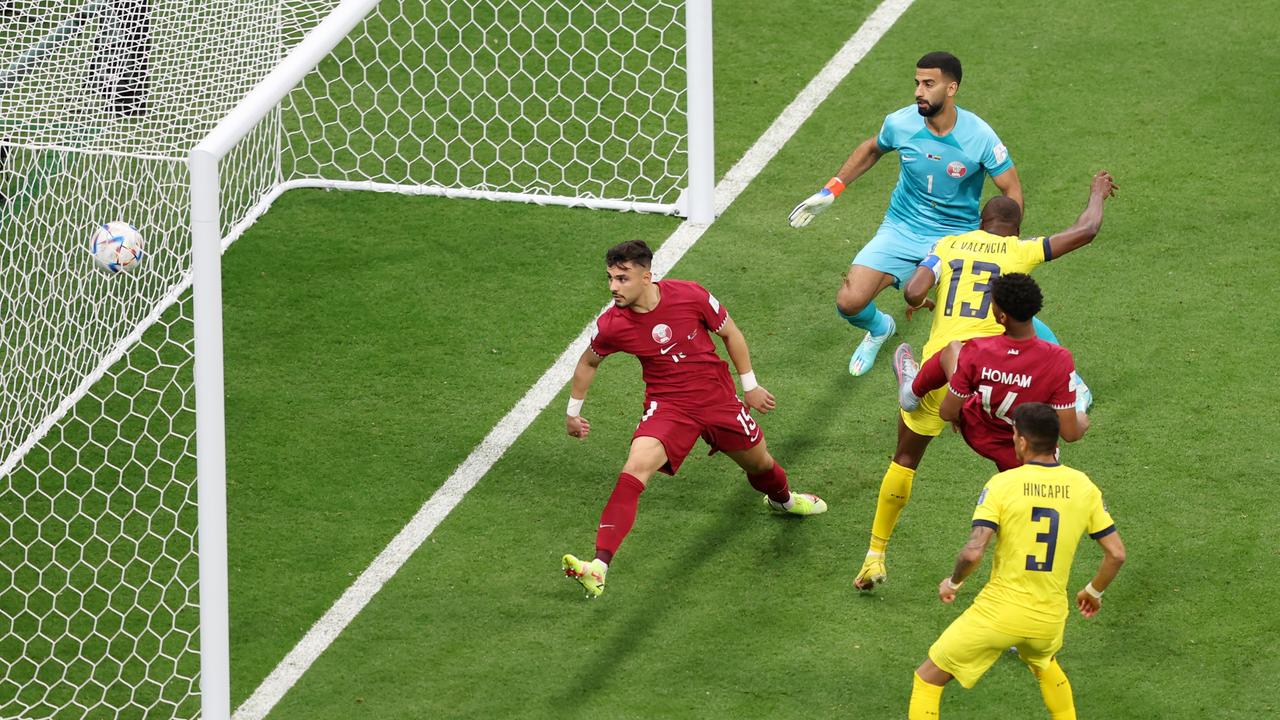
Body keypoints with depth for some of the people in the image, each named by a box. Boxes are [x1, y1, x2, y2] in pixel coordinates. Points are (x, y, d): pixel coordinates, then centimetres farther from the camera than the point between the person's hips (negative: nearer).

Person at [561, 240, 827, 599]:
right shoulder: (612, 325, -16)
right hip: (667, 406, -1)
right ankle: (599, 567, -35)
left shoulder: (690, 296, -19)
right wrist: (573, 412, 16)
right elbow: (588, 362, 6)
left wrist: (750, 386, 6)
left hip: (718, 399, 1)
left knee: (759, 464, 21)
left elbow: (730, 333, -1)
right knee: (635, 469, -27)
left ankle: (783, 498, 61)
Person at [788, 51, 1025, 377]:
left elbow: (1012, 192, -9)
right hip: (901, 230, 2)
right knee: (849, 303, -14)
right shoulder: (900, 123, -11)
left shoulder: (979, 137, -18)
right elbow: (872, 149, 13)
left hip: (957, 236, -2)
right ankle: (879, 329, 25)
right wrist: (830, 191, 11)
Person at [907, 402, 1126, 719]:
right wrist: (1093, 592, 21)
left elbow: (973, 552, -21)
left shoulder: (1002, 484, -13)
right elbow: (1116, 554, 2)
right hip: (1050, 618, 4)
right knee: (1045, 664, 40)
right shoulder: (1083, 487, -1)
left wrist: (952, 582, 0)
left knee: (927, 680, 9)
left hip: (998, 612, -4)